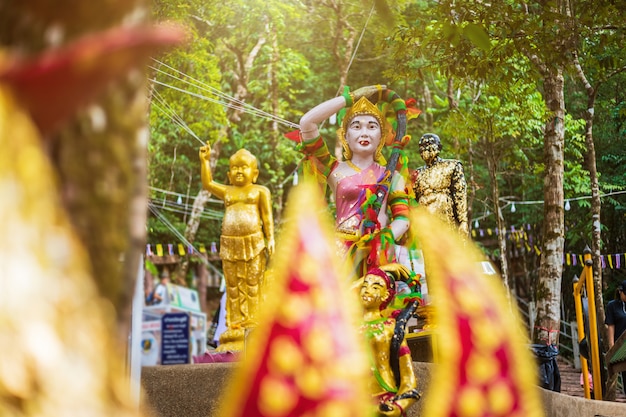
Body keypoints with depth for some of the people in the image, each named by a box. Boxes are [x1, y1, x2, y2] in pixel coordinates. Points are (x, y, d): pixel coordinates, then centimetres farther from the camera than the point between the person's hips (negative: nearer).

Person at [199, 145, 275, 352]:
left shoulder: (260, 191, 6)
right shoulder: (226, 192, 14)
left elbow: (267, 216, 1)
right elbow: (207, 183, 3)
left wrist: (270, 238, -8)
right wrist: (205, 161, -3)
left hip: (253, 243, -3)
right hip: (230, 243, 3)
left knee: (253, 285, -3)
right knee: (233, 287, 4)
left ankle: (252, 324, 0)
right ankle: (235, 326, 8)